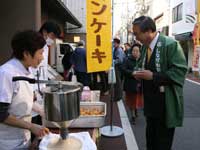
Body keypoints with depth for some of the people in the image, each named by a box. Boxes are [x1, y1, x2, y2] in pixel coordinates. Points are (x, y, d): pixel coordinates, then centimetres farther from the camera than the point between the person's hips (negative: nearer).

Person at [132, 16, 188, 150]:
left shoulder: (170, 44, -17)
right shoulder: (145, 46, 7)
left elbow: (180, 71, -21)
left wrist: (153, 76, -26)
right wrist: (140, 73, -3)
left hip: (166, 104, -7)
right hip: (150, 102, 7)